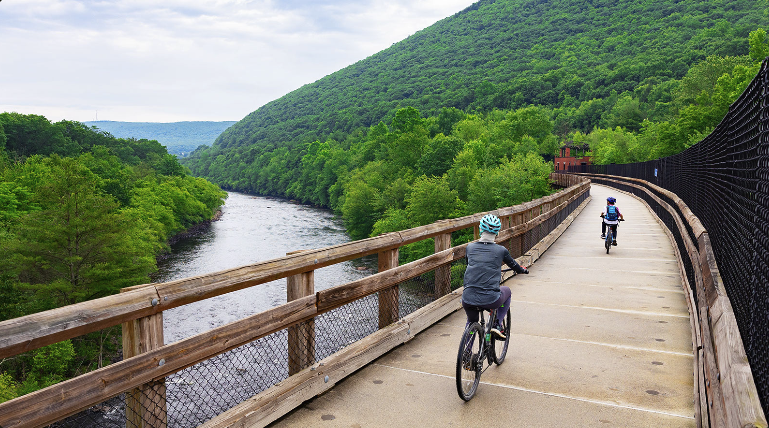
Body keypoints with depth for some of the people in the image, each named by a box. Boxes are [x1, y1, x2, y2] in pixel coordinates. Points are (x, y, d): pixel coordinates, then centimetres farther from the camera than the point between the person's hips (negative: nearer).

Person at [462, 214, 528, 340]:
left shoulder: (470, 247, 7)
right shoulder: (501, 250, 1)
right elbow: (513, 265, 19)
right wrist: (523, 270, 43)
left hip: (468, 300, 3)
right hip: (490, 300, -3)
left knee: (471, 321, 33)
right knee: (506, 291, 31)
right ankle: (497, 324, 19)